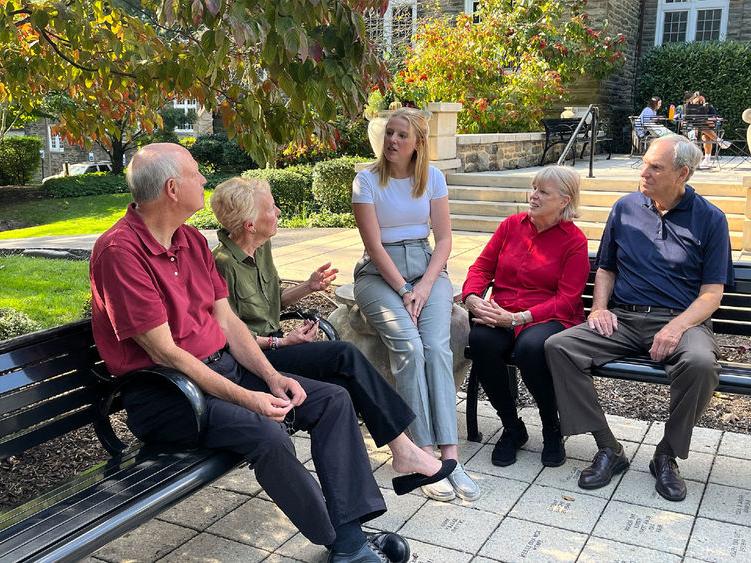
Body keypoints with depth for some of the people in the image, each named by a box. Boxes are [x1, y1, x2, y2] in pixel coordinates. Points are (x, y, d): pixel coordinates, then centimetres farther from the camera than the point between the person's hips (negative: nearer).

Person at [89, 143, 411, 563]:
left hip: (225, 367, 9)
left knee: (333, 400, -2)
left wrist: (272, 377, -5)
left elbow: (227, 321, 9)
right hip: (165, 391, -8)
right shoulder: (119, 251, -17)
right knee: (268, 435, -31)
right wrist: (243, 397, -23)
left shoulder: (192, 239, 10)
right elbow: (164, 352, -20)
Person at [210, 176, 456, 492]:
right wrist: (282, 342, -15)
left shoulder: (262, 247, 9)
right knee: (346, 355, -22)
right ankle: (402, 448, -14)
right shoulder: (224, 264, -17)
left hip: (273, 343, 8)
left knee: (342, 387, -18)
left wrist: (308, 287, 6)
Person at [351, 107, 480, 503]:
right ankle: (425, 455, -25)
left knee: (437, 346, -24)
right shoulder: (367, 180, -2)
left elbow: (444, 238, 4)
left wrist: (424, 285, -10)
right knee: (409, 347, -28)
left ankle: (450, 455, -28)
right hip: (379, 273, -2)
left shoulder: (432, 178, 7)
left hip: (427, 267, 2)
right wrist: (403, 290, -15)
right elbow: (374, 245, -7)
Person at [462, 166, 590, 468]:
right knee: (479, 340, -31)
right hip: (501, 316, 4)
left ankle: (552, 430, -8)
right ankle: (512, 428, -8)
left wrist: (518, 318, -18)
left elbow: (567, 299, -7)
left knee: (531, 347, -38)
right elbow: (482, 266, 12)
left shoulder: (574, 240, 0)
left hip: (548, 319, -3)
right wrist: (472, 298, -11)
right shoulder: (512, 225, 12)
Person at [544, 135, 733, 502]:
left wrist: (677, 327, -18)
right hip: (623, 320, 3)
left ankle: (666, 456, -10)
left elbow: (712, 292, 0)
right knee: (558, 346, -21)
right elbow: (606, 269, 21)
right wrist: (599, 307, 0)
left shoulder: (709, 219, 4)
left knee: (700, 364, -37)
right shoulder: (626, 208, 12)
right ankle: (608, 449, -13)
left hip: (682, 320, -3)